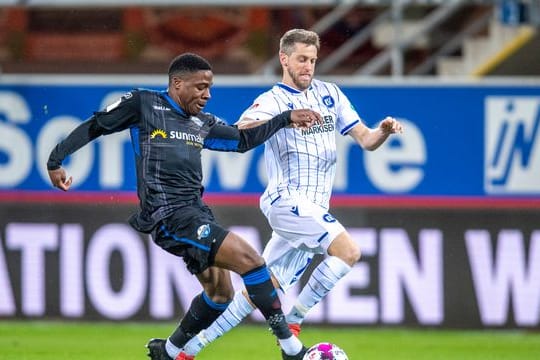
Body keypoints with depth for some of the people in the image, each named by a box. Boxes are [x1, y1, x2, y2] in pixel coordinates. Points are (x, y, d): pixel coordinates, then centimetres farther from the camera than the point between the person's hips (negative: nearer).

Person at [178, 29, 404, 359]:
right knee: (348, 250, -24)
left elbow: (366, 140, 16)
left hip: (314, 211, 6)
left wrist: (384, 131, -7)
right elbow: (241, 131, -24)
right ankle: (293, 325, -15)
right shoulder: (272, 101, -3)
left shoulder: (330, 94, 15)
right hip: (287, 197, -6)